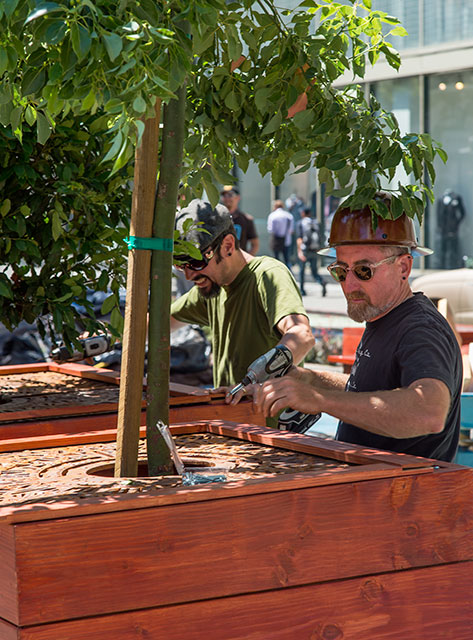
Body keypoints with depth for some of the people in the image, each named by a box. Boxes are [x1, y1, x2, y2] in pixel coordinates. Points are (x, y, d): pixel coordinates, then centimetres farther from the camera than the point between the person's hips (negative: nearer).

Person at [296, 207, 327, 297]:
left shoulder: (299, 223, -2)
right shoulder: (316, 223, 10)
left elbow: (299, 238, -14)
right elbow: (319, 238, 13)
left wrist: (299, 251, -22)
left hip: (304, 250, -3)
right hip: (314, 251, 3)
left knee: (301, 270, 17)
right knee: (314, 272, 6)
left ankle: (302, 290, 21)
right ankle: (322, 282, -24)